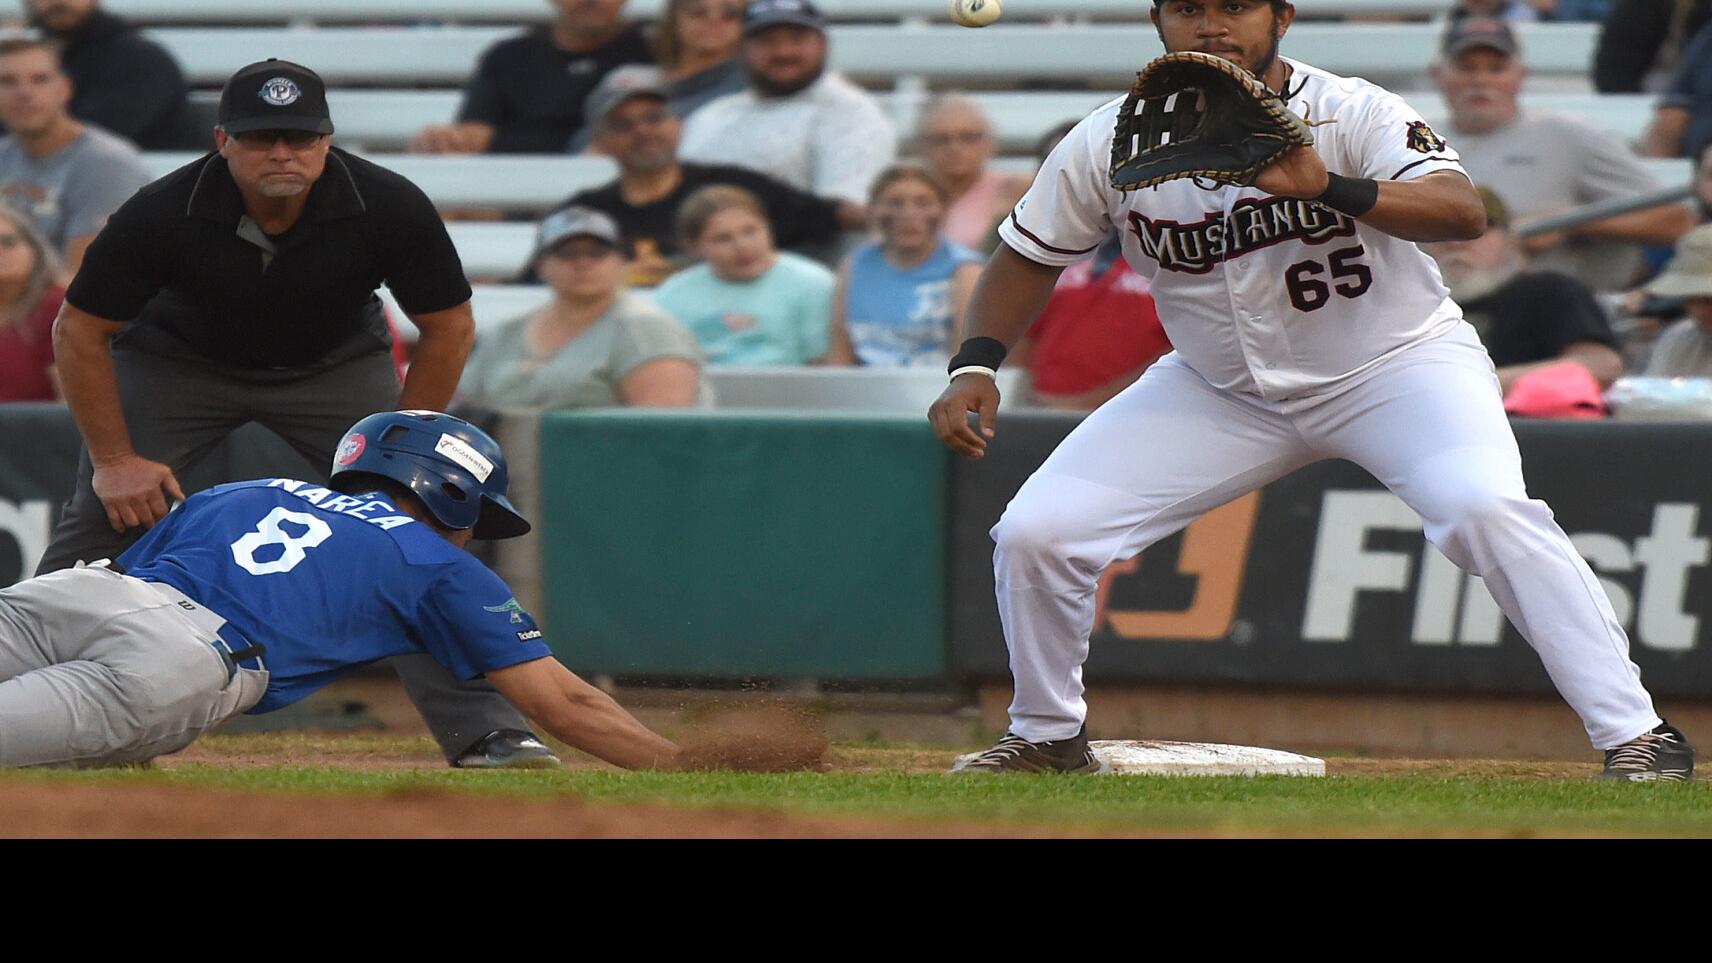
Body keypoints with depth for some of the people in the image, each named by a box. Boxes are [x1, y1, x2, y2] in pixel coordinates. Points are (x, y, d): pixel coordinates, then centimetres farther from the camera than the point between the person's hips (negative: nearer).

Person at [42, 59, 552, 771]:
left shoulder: (389, 208, -29)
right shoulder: (162, 215, -32)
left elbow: (449, 328, -13)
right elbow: (80, 332, -17)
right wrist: (113, 459, -16)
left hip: (337, 364, 1)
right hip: (174, 359, -1)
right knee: (102, 520, -12)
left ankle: (482, 731, -11)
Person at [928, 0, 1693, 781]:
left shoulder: (1351, 113, -21)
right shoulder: (1109, 145, -11)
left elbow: (1464, 212, -36)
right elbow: (1031, 256, 4)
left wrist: (1328, 188, -50)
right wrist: (975, 367, -11)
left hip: (1397, 364, -4)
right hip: (1219, 389, 4)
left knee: (1484, 506, -31)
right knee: (1034, 534, -6)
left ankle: (1635, 735, -24)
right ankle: (1049, 737, 21)